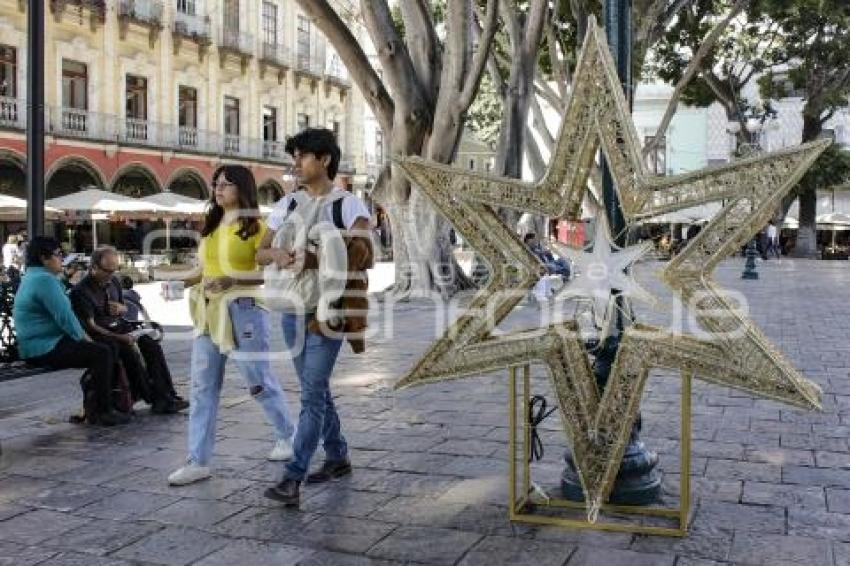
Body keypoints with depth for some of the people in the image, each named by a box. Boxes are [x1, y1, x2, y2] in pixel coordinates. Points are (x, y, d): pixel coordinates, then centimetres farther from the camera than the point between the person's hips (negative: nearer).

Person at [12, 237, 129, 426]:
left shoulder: (32, 277, 18)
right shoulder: (45, 280, -18)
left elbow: (61, 313, 22)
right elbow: (64, 316, -22)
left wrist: (82, 336, 14)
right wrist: (82, 337, -7)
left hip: (39, 345, 11)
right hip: (45, 349, -11)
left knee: (100, 349, 13)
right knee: (102, 353, -15)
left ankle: (94, 406, 15)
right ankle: (103, 412, -10)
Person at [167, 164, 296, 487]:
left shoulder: (255, 226, -6)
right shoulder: (212, 227, 15)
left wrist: (233, 280, -23)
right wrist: (181, 282, 7)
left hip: (242, 312, -7)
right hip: (208, 313, 7)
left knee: (259, 383, 5)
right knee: (203, 387, 5)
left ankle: (287, 435, 28)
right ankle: (198, 461, 9)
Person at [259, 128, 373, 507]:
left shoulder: (348, 205, -5)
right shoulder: (288, 204, 10)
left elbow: (360, 252, -18)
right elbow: (261, 252, 9)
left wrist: (315, 259, -27)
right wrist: (277, 254, -15)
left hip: (326, 311, -6)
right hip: (292, 309, 6)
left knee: (313, 393, -8)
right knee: (317, 389, 15)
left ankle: (293, 477, -6)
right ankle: (337, 457, 29)